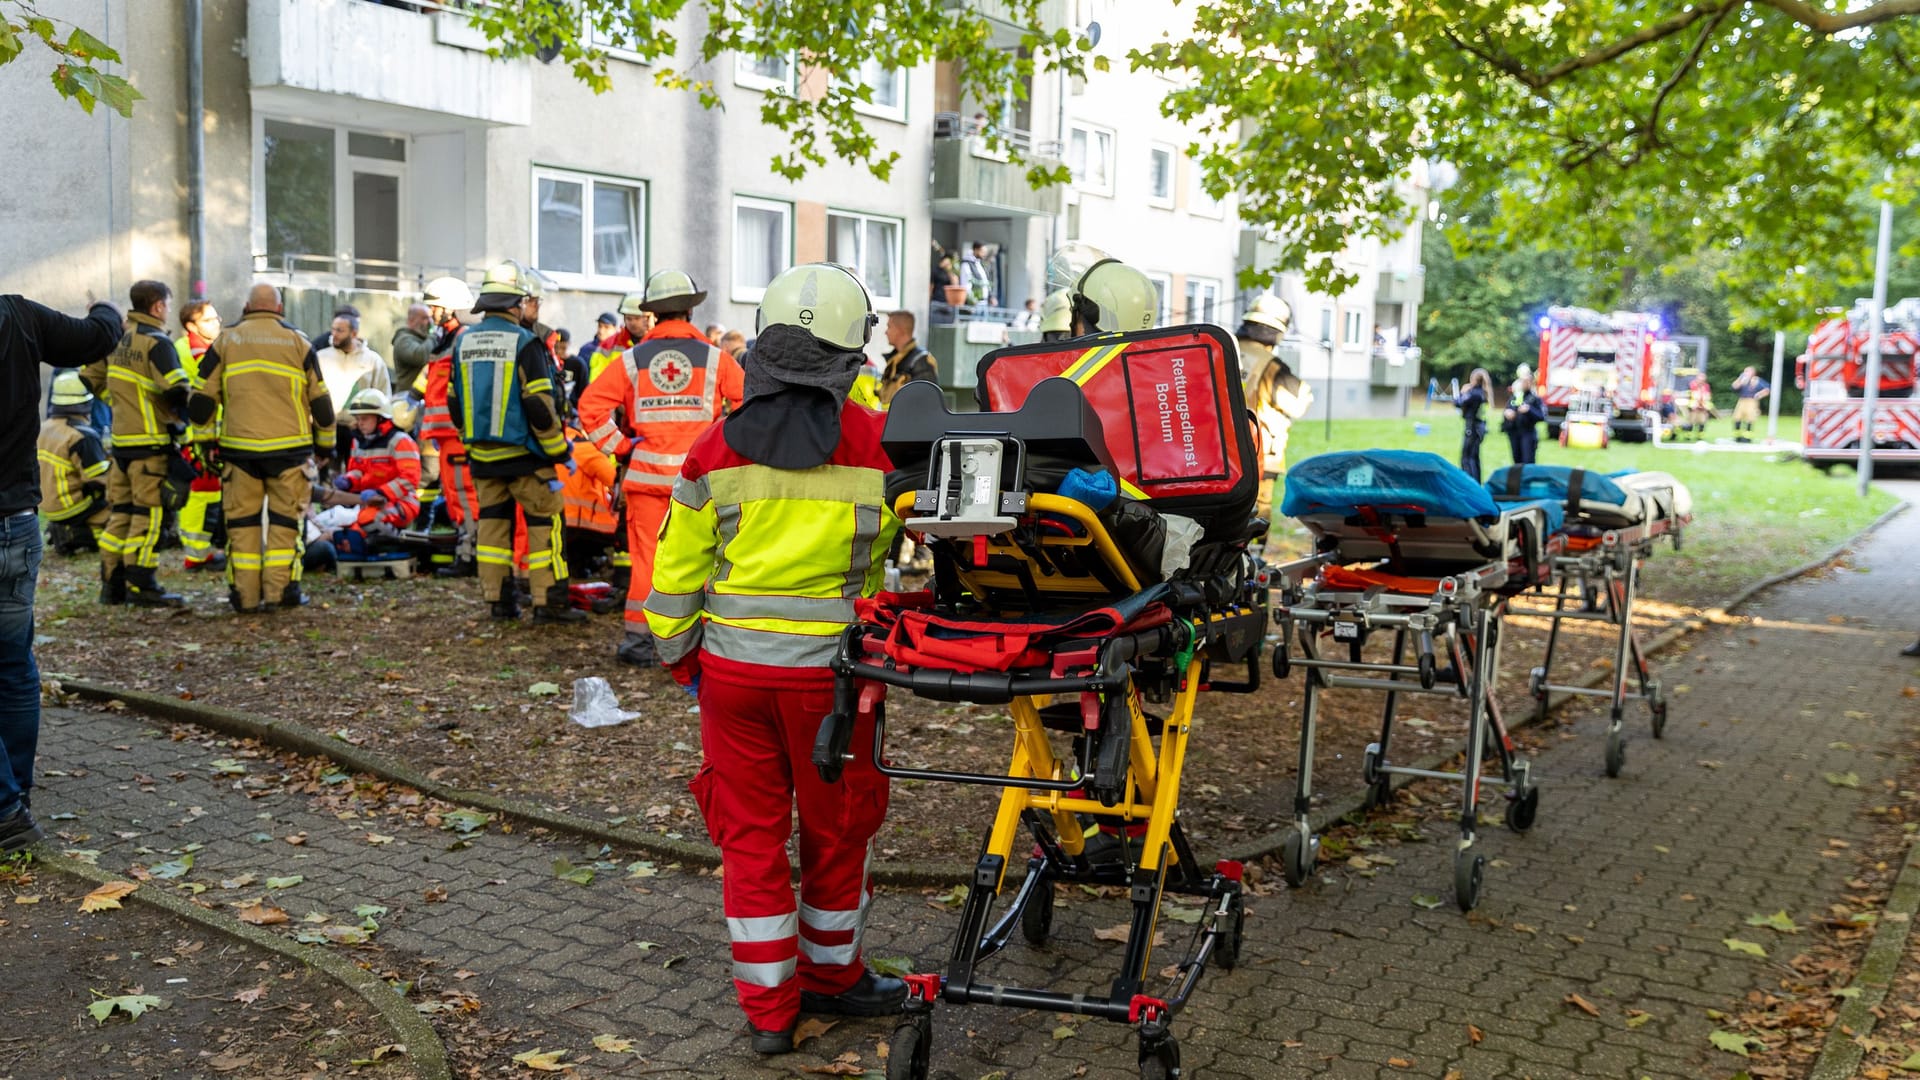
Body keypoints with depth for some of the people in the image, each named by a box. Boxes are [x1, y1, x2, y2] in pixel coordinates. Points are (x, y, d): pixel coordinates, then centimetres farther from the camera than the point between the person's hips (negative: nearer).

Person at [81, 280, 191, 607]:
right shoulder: (157, 343, -13)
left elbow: (92, 377, 19)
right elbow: (177, 391, -23)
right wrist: (184, 417, -6)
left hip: (121, 439, 8)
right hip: (152, 442, -8)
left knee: (121, 511, 13)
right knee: (149, 513, -3)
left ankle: (111, 583, 17)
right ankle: (141, 585, -1)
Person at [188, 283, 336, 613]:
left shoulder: (225, 341, 8)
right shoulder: (298, 342, 6)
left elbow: (203, 398, 6)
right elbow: (320, 401, 8)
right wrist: (326, 445, 19)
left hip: (239, 447, 1)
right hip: (288, 446, -1)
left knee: (242, 519, 7)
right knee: (285, 517, 6)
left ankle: (245, 594, 5)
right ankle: (281, 587, 0)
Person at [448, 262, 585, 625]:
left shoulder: (463, 342, 8)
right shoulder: (524, 342, -12)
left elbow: (455, 403, 14)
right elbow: (539, 404, -15)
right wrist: (559, 450, -7)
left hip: (482, 456, 6)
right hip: (523, 454, -6)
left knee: (493, 522, 12)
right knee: (544, 522, 0)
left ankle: (499, 600, 15)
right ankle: (549, 601, -2)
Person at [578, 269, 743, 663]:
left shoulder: (632, 360, 4)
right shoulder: (715, 358, 2)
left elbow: (591, 405, -3)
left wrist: (621, 449, 3)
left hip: (647, 472, 1)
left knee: (646, 556, 7)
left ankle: (637, 637, 10)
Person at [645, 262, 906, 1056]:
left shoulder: (715, 449, -4)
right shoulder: (878, 445, -8)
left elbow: (676, 568, 1)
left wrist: (679, 656, 15)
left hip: (733, 664, 2)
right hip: (829, 669, -2)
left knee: (750, 833, 13)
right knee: (837, 828, 17)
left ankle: (767, 1006, 22)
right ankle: (830, 973, 35)